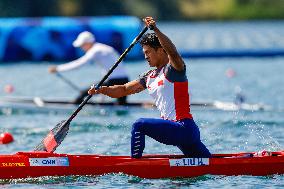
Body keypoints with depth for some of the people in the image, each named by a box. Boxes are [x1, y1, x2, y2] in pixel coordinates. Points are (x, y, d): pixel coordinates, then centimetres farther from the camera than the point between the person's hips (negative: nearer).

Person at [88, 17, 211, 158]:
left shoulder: (173, 69, -8)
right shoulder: (150, 77, 17)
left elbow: (172, 52, -30)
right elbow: (124, 90, 16)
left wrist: (155, 30, -40)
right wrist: (100, 90, 1)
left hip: (184, 129, -10)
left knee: (140, 125, -17)